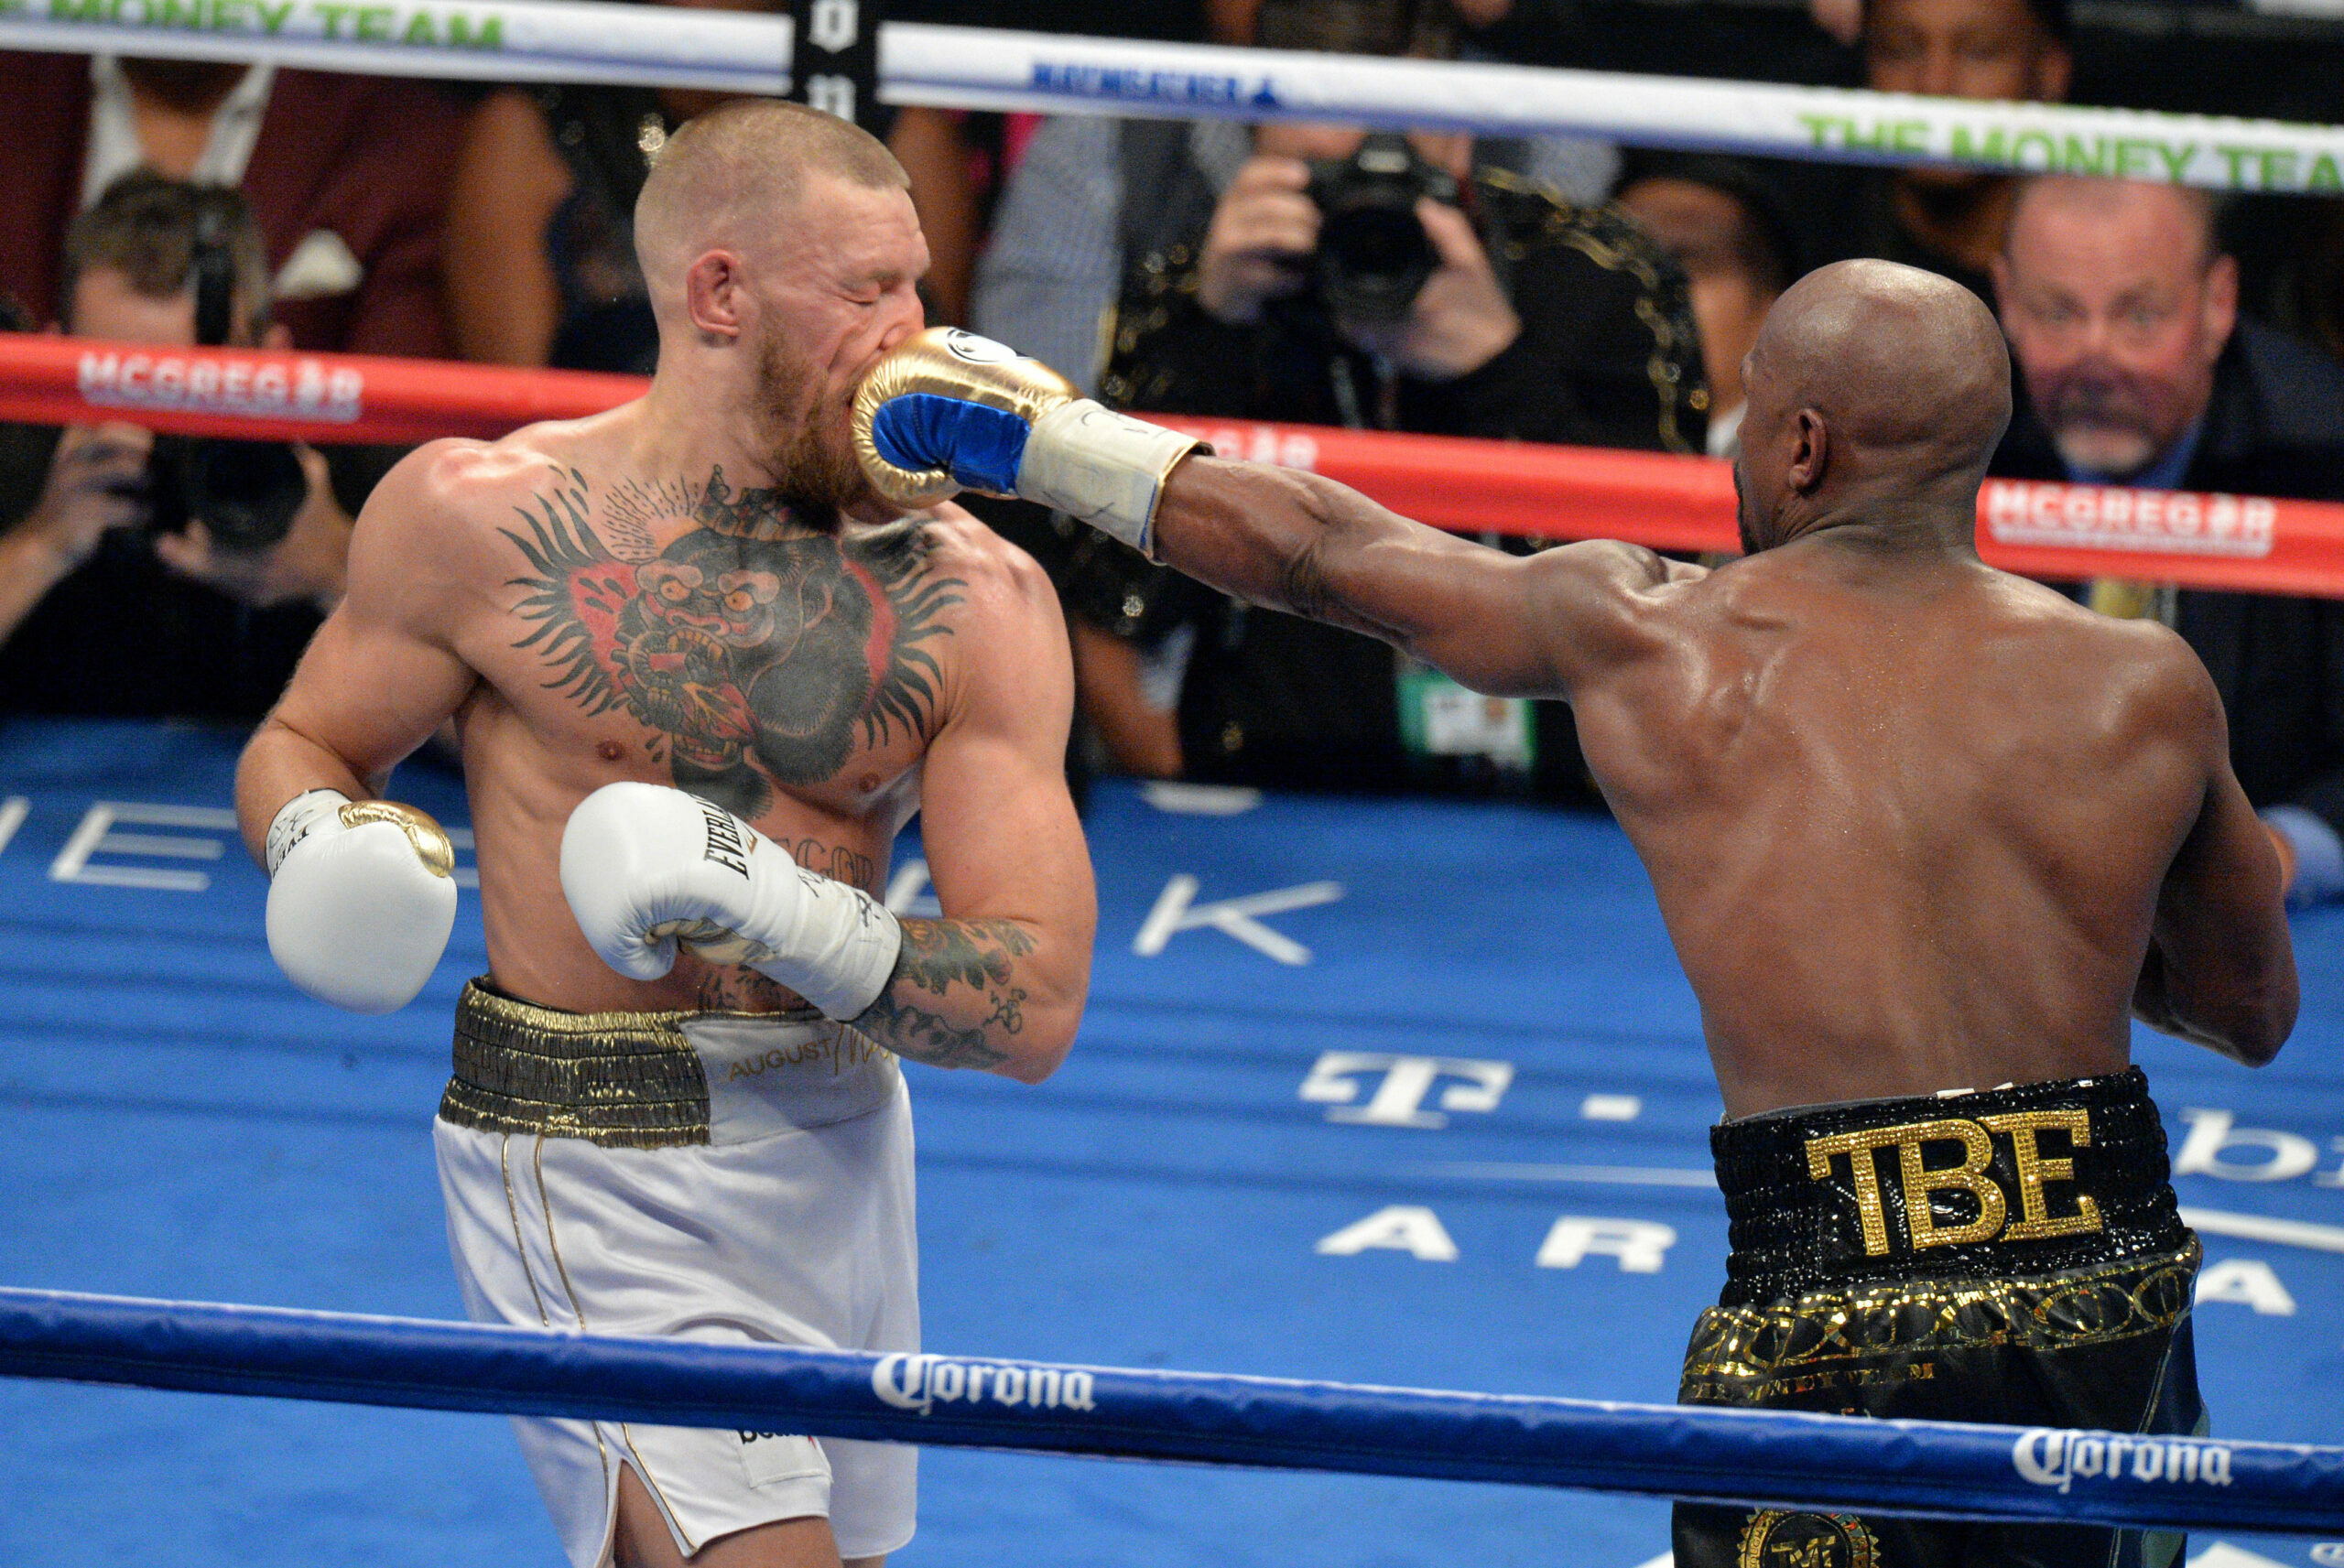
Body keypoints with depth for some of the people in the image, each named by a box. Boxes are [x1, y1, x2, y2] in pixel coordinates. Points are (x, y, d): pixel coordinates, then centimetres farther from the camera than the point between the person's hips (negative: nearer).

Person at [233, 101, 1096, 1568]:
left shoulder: (976, 601, -4)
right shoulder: (483, 515, -7)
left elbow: (1038, 1008, -9)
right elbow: (298, 748, 9)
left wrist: (785, 911, -24)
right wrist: (323, 842, -15)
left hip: (847, 1156, 5)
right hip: (597, 1165, -4)